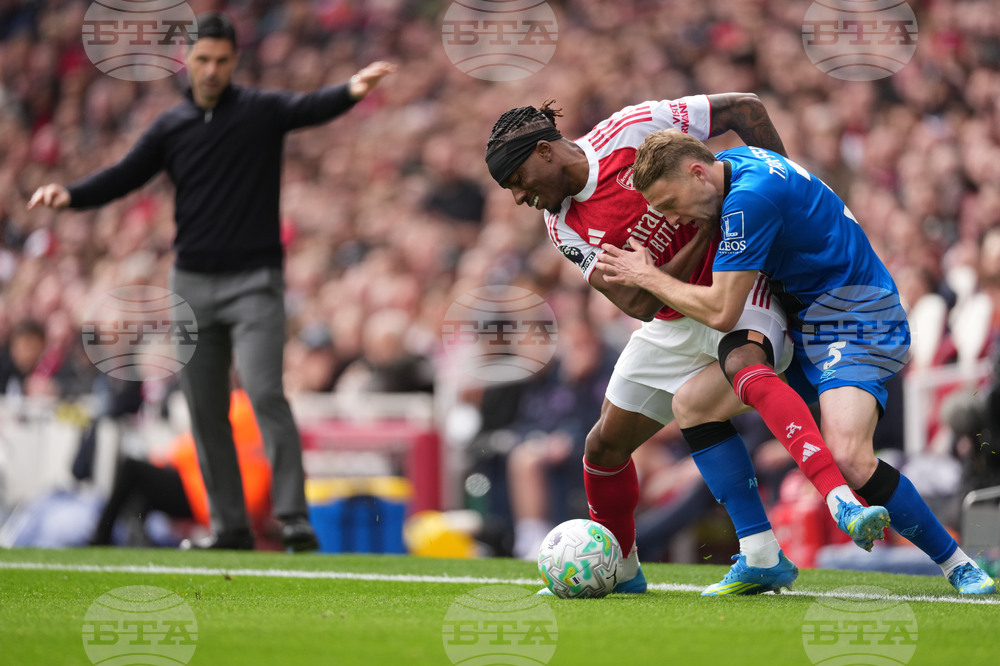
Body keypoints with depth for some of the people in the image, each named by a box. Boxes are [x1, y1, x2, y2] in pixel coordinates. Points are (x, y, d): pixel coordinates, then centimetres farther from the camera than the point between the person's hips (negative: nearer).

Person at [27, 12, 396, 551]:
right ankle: (229, 525, 13)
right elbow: (123, 177, 8)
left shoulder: (262, 111, -2)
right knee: (204, 410, 5)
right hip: (193, 283, 4)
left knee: (264, 392, -17)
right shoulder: (170, 128, 9)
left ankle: (293, 517, -16)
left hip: (254, 282, -4)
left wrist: (350, 92, -41)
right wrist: (71, 195, -10)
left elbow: (312, 108, -20)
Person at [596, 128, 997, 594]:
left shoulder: (749, 198, -24)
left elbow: (721, 313, -23)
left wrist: (646, 276, -10)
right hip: (805, 322, 11)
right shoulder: (736, 163, 5)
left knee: (848, 459, -29)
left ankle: (957, 564, -12)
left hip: (854, 323, -11)